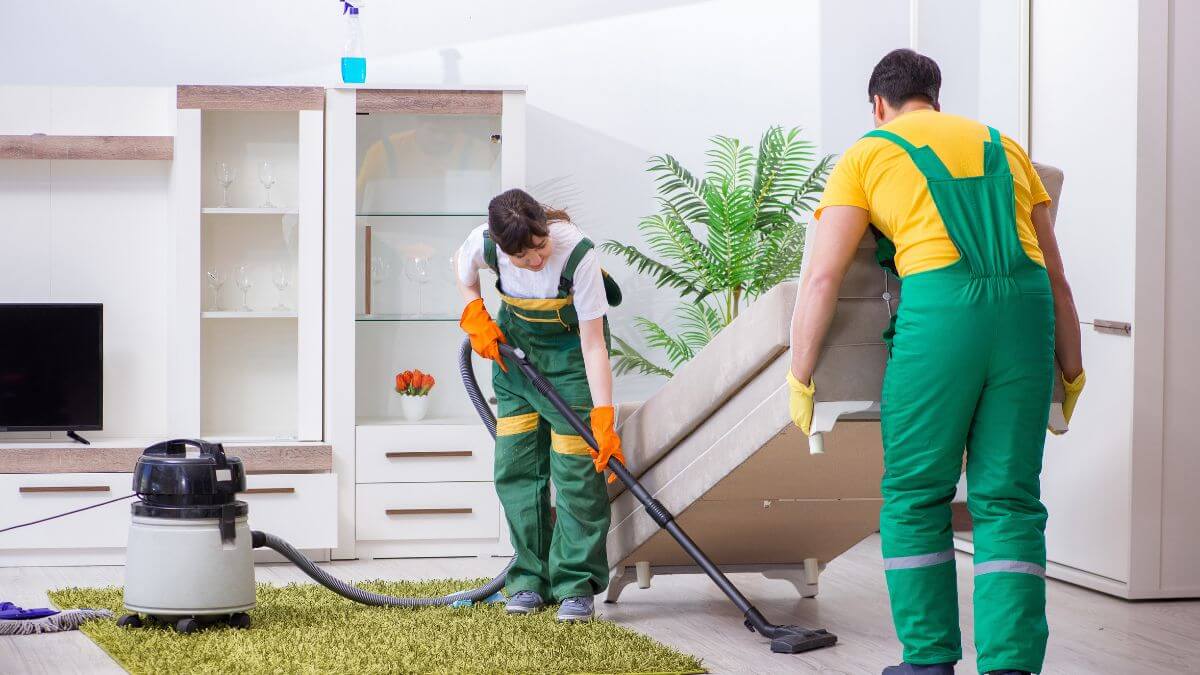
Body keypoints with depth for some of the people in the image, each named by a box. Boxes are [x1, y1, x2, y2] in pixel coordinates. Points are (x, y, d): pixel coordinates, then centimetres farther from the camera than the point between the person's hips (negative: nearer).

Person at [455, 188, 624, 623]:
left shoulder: (578, 253, -34)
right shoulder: (485, 243, -25)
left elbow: (594, 345, -31)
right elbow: (463, 266, 5)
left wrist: (603, 418, -34)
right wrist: (476, 319, -7)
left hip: (571, 345, -4)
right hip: (515, 341, 4)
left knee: (575, 465, -11)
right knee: (516, 462, 0)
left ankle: (576, 586, -6)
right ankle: (531, 578, 10)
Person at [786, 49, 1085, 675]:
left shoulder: (867, 156, 15)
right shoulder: (1006, 148, 26)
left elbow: (821, 278, 4)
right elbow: (1056, 277, 24)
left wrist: (799, 380, 10)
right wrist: (1072, 373, 31)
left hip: (939, 312, -3)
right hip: (1025, 316, 4)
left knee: (915, 496, 11)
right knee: (1007, 501, 7)